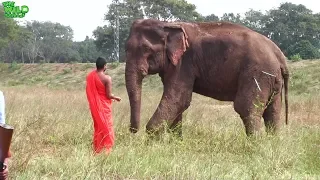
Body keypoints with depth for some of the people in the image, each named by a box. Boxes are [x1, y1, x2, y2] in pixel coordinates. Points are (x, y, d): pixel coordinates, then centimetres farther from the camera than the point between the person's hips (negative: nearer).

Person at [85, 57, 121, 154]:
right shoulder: (107, 78, -18)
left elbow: (88, 91, 5)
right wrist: (116, 98, 3)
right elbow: (109, 95, -17)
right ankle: (106, 149, 6)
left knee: (98, 126, 16)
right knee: (107, 127, 5)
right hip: (104, 105, -5)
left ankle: (97, 149, 19)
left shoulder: (90, 76, -2)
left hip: (94, 105, 6)